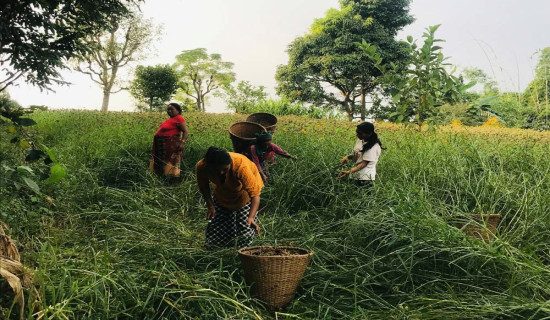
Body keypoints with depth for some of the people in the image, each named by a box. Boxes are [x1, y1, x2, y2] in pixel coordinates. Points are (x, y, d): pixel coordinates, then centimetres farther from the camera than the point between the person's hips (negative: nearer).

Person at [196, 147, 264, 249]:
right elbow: (203, 187, -8)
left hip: (244, 193, -3)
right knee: (213, 243, -1)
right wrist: (210, 206, -20)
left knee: (245, 234, -15)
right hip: (222, 194, 3)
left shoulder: (241, 167, -41)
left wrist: (251, 218, -54)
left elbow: (254, 194, -41)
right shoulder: (201, 167, -31)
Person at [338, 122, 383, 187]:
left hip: (365, 178, -7)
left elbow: (364, 164, -21)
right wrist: (348, 157, -5)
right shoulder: (360, 140, 4)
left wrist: (349, 172, -28)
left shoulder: (373, 147, -20)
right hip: (356, 176, 7)